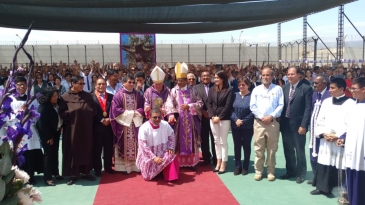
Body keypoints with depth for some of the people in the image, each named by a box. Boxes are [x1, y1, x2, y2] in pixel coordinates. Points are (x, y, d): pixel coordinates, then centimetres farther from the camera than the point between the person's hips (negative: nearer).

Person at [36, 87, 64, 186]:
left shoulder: (56, 105, -1)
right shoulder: (43, 107, -20)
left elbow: (60, 117, 9)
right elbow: (43, 124, -19)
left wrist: (60, 128, -2)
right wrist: (49, 136, -14)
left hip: (56, 132, 7)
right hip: (47, 134, -6)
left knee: (55, 153, 14)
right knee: (48, 154, -2)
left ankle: (55, 172, 28)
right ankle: (47, 177, 5)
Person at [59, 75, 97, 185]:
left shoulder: (87, 96, 7)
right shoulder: (65, 97, -3)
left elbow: (94, 109, 8)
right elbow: (61, 113, -8)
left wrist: (88, 114, -7)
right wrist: (73, 113, -17)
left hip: (86, 127, 3)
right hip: (72, 128, -3)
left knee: (86, 149, 8)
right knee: (73, 150, 2)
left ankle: (85, 172, 19)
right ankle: (73, 174, 10)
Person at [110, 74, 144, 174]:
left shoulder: (137, 94, 9)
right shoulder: (118, 95, -6)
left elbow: (142, 107, 10)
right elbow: (115, 110, -11)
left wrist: (138, 112, -11)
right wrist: (129, 113, -13)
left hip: (135, 123, 4)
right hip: (123, 123, -4)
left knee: (135, 144, 6)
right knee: (124, 145, 1)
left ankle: (135, 165, 13)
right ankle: (124, 166, 7)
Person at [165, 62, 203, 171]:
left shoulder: (192, 90, 2)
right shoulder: (174, 91, -2)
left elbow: (200, 103, 2)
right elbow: (169, 105, -11)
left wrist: (189, 106, -13)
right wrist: (171, 115, -28)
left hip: (191, 120, 1)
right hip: (178, 120, -1)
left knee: (191, 140, 8)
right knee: (179, 141, 4)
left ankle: (192, 162, 20)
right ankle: (178, 163, 15)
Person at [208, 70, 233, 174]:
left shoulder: (229, 90, -4)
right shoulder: (212, 89, 9)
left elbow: (228, 106, -9)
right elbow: (209, 104, 6)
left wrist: (219, 117, -13)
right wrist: (212, 116, -7)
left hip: (224, 119, -4)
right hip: (213, 118, 4)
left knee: (223, 142, 1)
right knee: (216, 141, 10)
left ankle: (223, 164, 8)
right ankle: (218, 163, 19)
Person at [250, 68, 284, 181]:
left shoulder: (277, 89, 5)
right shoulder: (256, 89, 9)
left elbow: (281, 105, -2)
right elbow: (252, 106, 3)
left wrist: (271, 116, -13)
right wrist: (261, 117, -8)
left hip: (273, 122, -1)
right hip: (259, 122, 1)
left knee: (272, 148, 6)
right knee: (258, 148, 4)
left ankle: (271, 171, 16)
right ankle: (258, 171, 13)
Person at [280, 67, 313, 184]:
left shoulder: (306, 89, -8)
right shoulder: (284, 88, 7)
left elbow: (308, 108, -11)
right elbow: (281, 105, 9)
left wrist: (303, 125, -16)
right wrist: (280, 121, 2)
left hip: (298, 125, -5)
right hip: (285, 124, 5)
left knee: (300, 150, 8)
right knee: (288, 150, 15)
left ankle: (301, 173, 23)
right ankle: (290, 171, 30)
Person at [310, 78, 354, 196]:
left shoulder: (350, 103, -5)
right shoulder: (326, 102, 10)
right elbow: (319, 121, 11)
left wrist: (338, 136, -15)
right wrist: (322, 133, -5)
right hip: (325, 141, 4)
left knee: (339, 166, -2)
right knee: (323, 165, 7)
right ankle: (322, 187, 18)